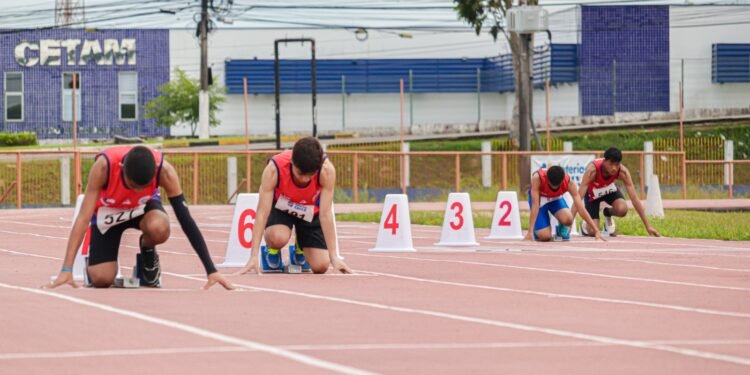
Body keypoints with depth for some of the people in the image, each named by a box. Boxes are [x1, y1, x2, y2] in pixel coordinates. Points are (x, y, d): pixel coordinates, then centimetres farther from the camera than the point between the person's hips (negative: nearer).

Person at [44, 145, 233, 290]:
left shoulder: (164, 171, -34)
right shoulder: (104, 166, -38)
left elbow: (186, 220, -30)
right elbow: (83, 217, -36)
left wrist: (211, 271, -33)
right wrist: (67, 270, -43)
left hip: (144, 206, 1)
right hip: (108, 211, 0)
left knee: (159, 229, -36)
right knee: (101, 280, -17)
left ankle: (148, 254, 1)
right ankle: (92, 262, 21)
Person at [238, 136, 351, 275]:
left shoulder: (327, 170, -35)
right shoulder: (274, 169, -37)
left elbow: (326, 214, -31)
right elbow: (262, 212, -35)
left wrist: (334, 257, -32)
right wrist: (253, 257, -39)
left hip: (310, 213, 1)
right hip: (280, 208, -1)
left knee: (320, 266, -12)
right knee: (278, 237, -35)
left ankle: (301, 250, 24)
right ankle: (272, 251, 4)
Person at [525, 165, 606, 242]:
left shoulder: (570, 183, -31)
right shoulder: (537, 178, -37)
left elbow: (581, 208, -27)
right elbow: (535, 205, -36)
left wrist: (596, 231, -30)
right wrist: (530, 232, -40)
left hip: (556, 198, 2)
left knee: (568, 219, -31)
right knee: (545, 236, -20)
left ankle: (562, 228, 6)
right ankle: (537, 229, 17)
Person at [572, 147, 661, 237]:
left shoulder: (623, 172, -32)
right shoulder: (592, 170, -39)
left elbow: (634, 198, -28)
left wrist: (648, 226, -30)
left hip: (610, 189, 2)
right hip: (593, 193, -2)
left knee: (622, 209, -30)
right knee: (593, 231, -15)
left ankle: (608, 213, 7)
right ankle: (585, 227, 24)